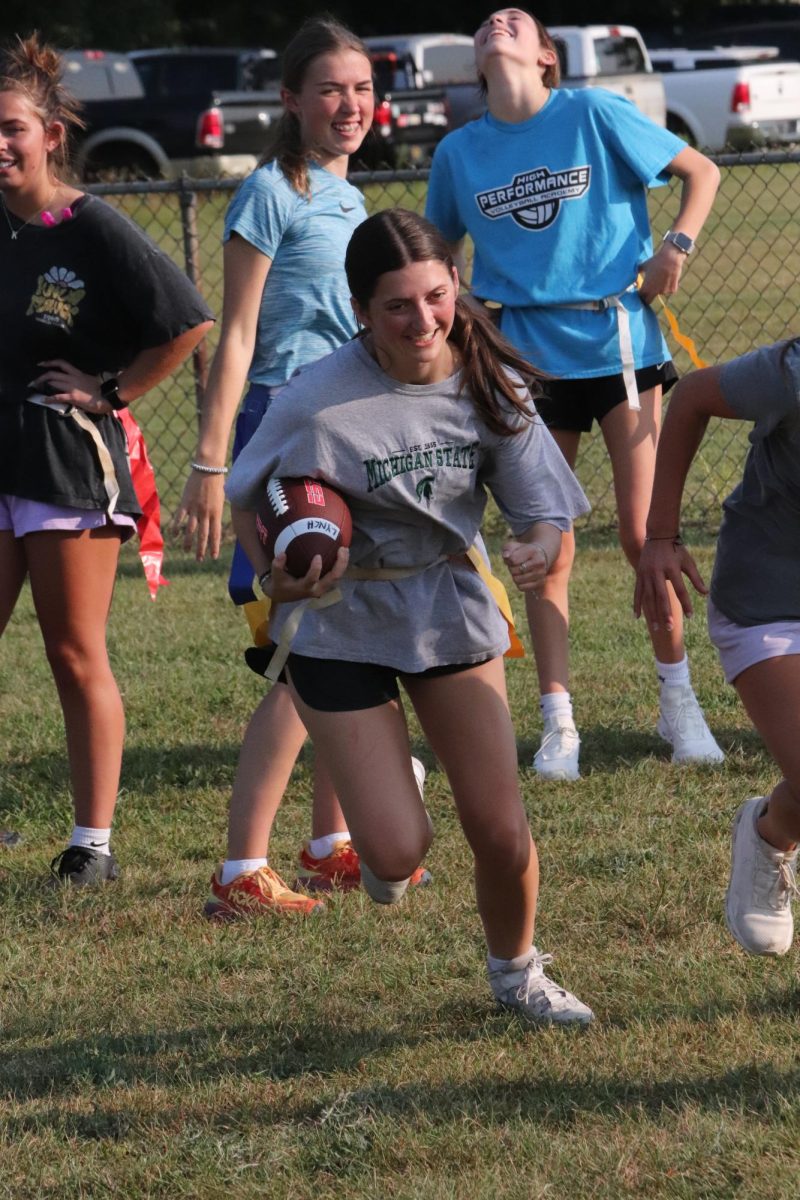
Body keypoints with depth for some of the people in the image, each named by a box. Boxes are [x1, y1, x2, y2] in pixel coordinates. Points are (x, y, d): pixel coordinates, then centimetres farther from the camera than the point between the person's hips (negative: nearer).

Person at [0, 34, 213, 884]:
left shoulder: (94, 231, -10)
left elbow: (189, 323, -11)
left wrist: (113, 391, -8)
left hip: (70, 463, -5)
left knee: (77, 659, 0)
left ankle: (93, 844, 7)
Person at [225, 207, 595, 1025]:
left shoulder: (489, 382, -13)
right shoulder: (320, 402, -24)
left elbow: (544, 509, -8)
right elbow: (247, 500, -9)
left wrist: (537, 549, -32)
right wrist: (275, 576, -27)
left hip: (452, 611, 3)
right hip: (342, 627, -3)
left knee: (501, 836, 2)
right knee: (399, 851, -7)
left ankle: (516, 973, 32)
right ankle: (380, 798, 32)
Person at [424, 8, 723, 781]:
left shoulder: (593, 114, -2)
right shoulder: (459, 154, 6)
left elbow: (700, 171, 5)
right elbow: (439, 252, 22)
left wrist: (678, 244, -10)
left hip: (618, 341, -2)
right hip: (527, 360, 2)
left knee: (644, 535, -2)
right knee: (547, 551, 2)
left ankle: (679, 703, 14)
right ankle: (558, 725, 9)